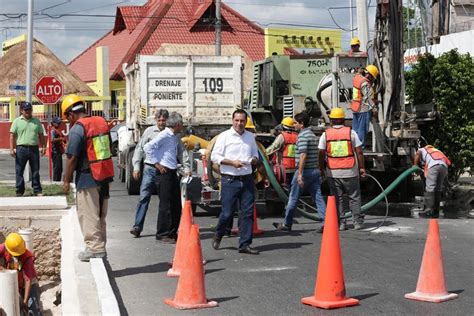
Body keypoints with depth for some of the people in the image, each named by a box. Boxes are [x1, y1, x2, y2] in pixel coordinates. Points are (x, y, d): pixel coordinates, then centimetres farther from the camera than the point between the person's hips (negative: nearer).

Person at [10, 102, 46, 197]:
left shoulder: (36, 121, 11)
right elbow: (12, 136, -1)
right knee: (19, 171, 1)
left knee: (35, 171, 6)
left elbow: (41, 135, 14)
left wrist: (43, 147, 5)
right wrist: (12, 149, -9)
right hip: (21, 149, -2)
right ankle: (19, 191, 8)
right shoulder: (17, 121, 2)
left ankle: (37, 191, 12)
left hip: (34, 149, 2)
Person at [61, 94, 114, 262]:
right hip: (105, 176, 8)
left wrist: (67, 180, -7)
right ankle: (100, 246, 23)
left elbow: (72, 158, -16)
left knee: (88, 215, 2)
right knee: (100, 214, 16)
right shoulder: (102, 122, 8)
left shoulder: (77, 129, -15)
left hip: (87, 178, -8)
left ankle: (95, 247, 2)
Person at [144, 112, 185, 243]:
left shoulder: (175, 137, 15)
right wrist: (156, 163, -17)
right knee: (165, 205, -5)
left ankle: (172, 232, 22)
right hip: (164, 173, -9)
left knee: (176, 204, 12)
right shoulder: (164, 135, -13)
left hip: (173, 173, 9)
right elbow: (148, 147, -21)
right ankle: (162, 234, 2)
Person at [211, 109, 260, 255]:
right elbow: (214, 156, -5)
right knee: (227, 213, -2)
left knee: (247, 213, 2)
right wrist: (232, 162, -16)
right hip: (230, 180, -4)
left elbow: (255, 154, 25)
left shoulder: (250, 136, 13)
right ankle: (218, 236, 25)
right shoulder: (224, 136, -2)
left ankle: (244, 244, 8)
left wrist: (254, 160, 1)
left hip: (247, 179, 4)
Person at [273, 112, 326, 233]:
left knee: (293, 198, 3)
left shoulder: (302, 136, -13)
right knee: (318, 197, 3)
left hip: (305, 171, -8)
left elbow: (303, 155, -22)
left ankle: (286, 224, 12)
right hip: (315, 171, 8)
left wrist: (299, 174, -24)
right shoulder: (313, 135, 16)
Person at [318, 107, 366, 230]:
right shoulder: (351, 132, -1)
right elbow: (359, 152, -2)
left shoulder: (326, 134, 0)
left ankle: (340, 223, 7)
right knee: (354, 197, 10)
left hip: (333, 172, 1)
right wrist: (362, 167, 5)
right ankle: (358, 222, 10)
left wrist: (322, 169, 11)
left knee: (337, 198, 8)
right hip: (350, 171, 0)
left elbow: (321, 154, -1)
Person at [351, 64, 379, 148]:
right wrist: (374, 108, -10)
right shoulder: (365, 84, -21)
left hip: (355, 108, 9)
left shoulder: (357, 77, 5)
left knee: (355, 128, 15)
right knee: (362, 129, 0)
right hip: (363, 109, -9)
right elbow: (368, 98, -19)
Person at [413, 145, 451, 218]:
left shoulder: (421, 150, 29)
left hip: (434, 165, -6)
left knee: (429, 188, -7)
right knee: (438, 189, 12)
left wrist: (415, 165, 7)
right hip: (444, 166, 6)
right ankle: (436, 212, 12)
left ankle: (428, 211, -15)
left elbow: (418, 153, 2)